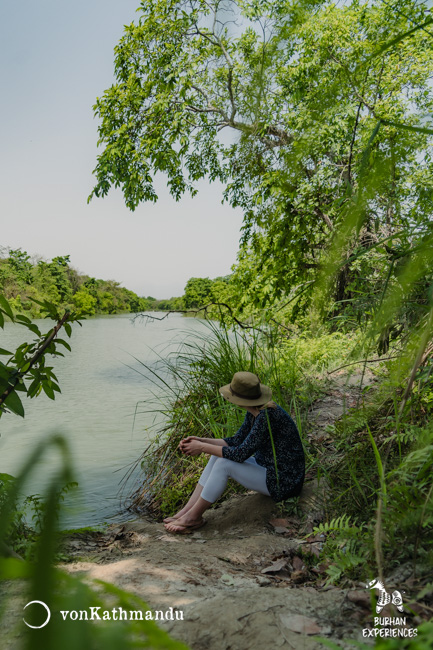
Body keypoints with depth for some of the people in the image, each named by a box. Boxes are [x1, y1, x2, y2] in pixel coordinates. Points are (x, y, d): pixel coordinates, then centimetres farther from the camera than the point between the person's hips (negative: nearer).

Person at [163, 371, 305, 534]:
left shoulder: (267, 415, -29)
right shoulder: (254, 412, 0)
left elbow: (241, 453, -27)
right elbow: (236, 441, 7)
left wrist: (202, 448, -18)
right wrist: (201, 441, -4)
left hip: (283, 482, -9)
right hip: (268, 467, 9)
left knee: (224, 464, -19)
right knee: (217, 458, -3)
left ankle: (193, 517, -4)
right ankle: (187, 510, -2)